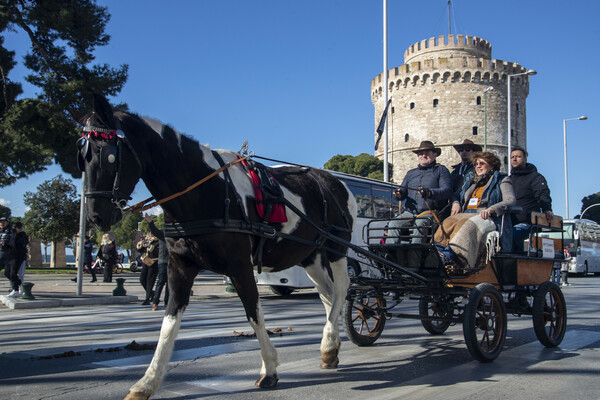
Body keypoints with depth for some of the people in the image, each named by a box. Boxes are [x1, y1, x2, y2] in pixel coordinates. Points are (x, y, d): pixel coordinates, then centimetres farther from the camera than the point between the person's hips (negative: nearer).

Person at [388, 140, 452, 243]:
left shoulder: (441, 170, 13)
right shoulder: (411, 173, 29)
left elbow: (447, 190, -4)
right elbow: (403, 191, 21)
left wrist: (430, 193, -24)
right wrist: (399, 194, -6)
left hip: (430, 212, -4)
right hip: (410, 212, 5)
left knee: (419, 224, -37)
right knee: (393, 224, -24)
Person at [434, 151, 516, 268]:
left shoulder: (501, 180, 15)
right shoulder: (470, 180, 33)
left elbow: (510, 200, -1)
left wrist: (491, 209, -19)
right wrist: (456, 203, 6)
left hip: (487, 219, -5)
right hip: (465, 215, 5)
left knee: (467, 226, -39)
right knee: (448, 223, -31)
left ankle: (450, 254, -59)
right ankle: (439, 250, -51)